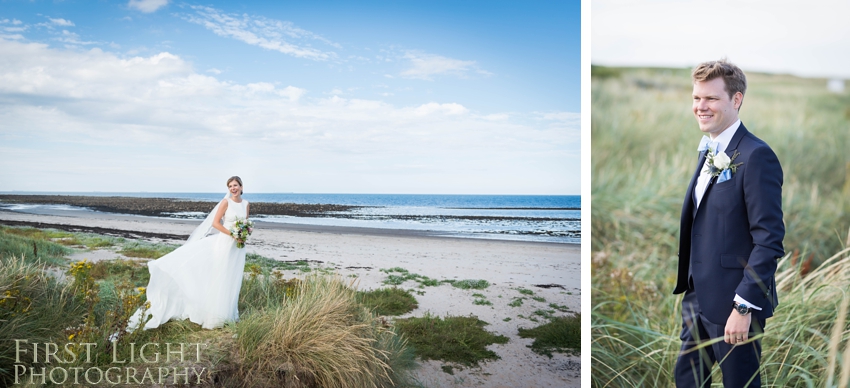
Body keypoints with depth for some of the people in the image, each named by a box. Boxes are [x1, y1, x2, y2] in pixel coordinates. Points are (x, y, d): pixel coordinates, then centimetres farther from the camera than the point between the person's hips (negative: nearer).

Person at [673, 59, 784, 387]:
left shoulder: (756, 156, -17)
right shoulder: (708, 152, 10)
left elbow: (769, 240, -20)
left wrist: (744, 306, -21)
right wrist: (690, 287, 16)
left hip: (734, 303, -8)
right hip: (698, 299, 8)